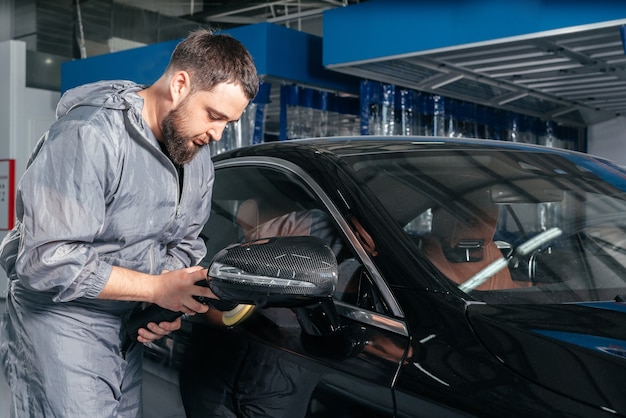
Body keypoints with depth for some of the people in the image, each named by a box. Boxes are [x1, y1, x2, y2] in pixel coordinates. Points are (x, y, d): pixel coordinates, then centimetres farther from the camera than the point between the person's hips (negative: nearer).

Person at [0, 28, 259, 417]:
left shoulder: (197, 154, 2)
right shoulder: (91, 135, -24)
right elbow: (47, 262, -27)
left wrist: (171, 303, -9)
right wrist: (157, 288, -23)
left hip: (130, 325, 7)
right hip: (61, 320, -7)